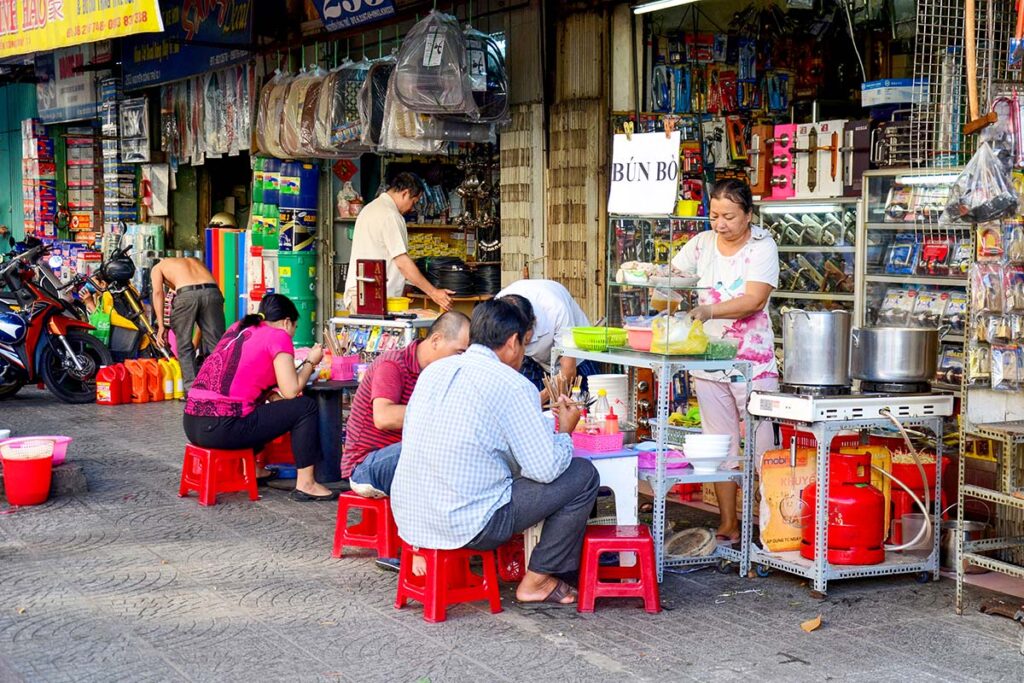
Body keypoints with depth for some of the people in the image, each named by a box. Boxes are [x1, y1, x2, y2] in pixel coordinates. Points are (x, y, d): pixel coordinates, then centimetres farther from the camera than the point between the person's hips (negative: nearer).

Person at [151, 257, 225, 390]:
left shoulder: (158, 267, 29)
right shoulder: (195, 261, 40)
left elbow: (158, 291, 7)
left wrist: (161, 326, 2)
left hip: (186, 294, -3)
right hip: (212, 292, 3)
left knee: (184, 347, 9)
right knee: (217, 344, 9)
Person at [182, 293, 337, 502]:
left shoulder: (238, 328, 20)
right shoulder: (278, 336, -1)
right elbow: (291, 391, -6)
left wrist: (272, 395, 13)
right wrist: (310, 362, 10)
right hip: (222, 428, -8)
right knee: (305, 407, 2)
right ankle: (305, 484, 2)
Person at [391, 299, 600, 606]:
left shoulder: (434, 370, 10)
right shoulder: (512, 386, -11)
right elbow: (545, 469, -11)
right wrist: (565, 432, 10)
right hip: (466, 526, -8)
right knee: (584, 475, 4)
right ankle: (537, 581, 13)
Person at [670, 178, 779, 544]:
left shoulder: (762, 247, -8)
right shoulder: (702, 244, 7)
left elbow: (754, 300, -20)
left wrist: (709, 311, -32)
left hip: (753, 360, -5)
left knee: (761, 445, -4)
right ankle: (728, 524, 18)